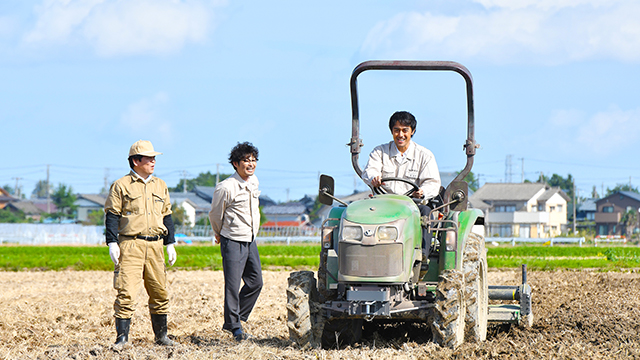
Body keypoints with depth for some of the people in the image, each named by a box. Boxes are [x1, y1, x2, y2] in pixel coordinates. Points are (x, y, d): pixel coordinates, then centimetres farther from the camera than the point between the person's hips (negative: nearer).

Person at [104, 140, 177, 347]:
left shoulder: (160, 186, 16)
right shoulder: (121, 186, 0)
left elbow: (166, 216, 21)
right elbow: (112, 215, -2)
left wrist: (170, 244, 17)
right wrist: (112, 243, -11)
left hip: (155, 245, 5)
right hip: (130, 244, -5)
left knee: (160, 292, 7)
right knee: (126, 292, -11)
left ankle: (161, 335, 18)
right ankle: (122, 337, -8)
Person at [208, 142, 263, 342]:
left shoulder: (254, 182, 7)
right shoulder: (226, 187, -16)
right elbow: (215, 214, -3)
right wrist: (219, 235, 11)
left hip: (250, 241, 7)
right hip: (233, 242, -7)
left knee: (255, 282, 8)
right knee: (233, 286, -6)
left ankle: (235, 319, 21)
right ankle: (234, 326, 4)